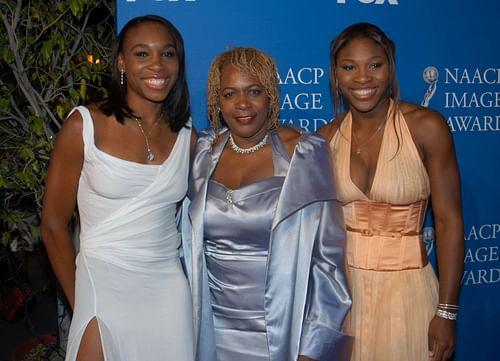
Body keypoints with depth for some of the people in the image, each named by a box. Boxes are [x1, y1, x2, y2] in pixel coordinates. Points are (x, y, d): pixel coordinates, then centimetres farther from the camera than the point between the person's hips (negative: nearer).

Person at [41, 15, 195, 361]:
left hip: (168, 289, 4)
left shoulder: (186, 134, 3)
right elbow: (53, 224, -4)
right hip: (104, 285, -4)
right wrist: (79, 303, -1)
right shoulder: (85, 125, -8)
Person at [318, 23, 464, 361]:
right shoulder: (326, 138, -1)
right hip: (341, 285, 3)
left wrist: (446, 312, -11)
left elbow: (449, 221, -10)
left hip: (405, 287, -3)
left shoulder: (427, 126, -11)